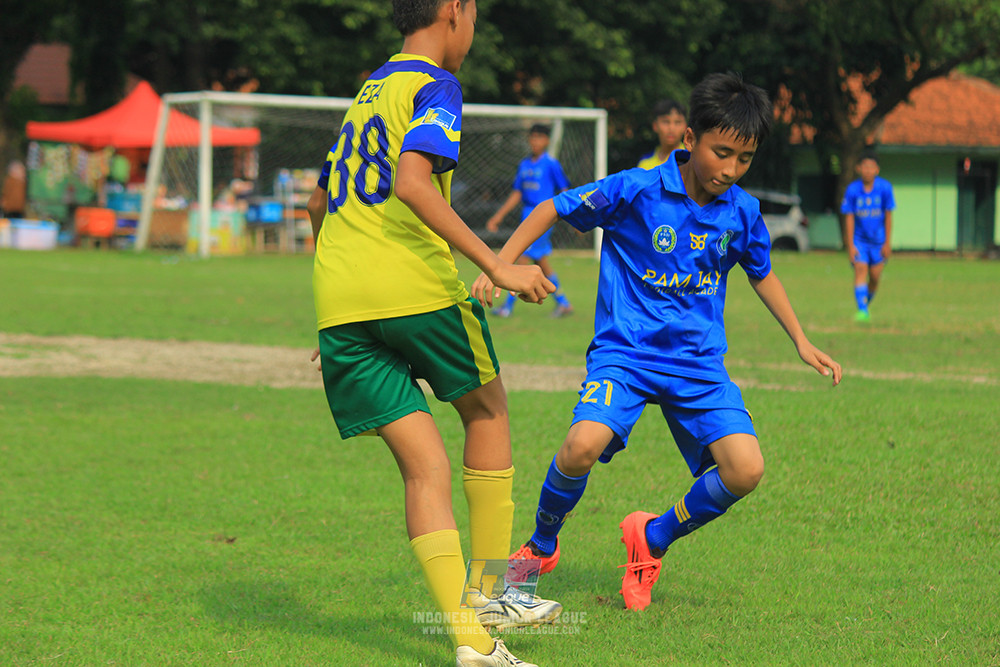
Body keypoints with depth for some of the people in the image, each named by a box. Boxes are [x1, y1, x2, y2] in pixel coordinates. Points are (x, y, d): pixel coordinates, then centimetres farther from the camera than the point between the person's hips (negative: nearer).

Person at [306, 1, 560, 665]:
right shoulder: (435, 86, -1)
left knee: (424, 467, 4)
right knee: (487, 412, 18)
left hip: (338, 299, 6)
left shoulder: (369, 91, 24)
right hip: (415, 286, -6)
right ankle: (485, 593, 22)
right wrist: (496, 267, -21)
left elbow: (320, 201, 33)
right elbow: (411, 182, -19)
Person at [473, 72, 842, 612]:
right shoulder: (635, 192, -13)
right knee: (583, 446, -30)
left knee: (745, 470, -17)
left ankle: (654, 539, 12)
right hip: (625, 350, -4)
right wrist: (498, 265, -11)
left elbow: (762, 275, 21)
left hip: (699, 364, 4)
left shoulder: (742, 213, 0)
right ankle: (540, 547, 2)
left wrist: (801, 342, 23)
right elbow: (553, 209, -2)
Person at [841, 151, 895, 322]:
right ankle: (862, 310, -23)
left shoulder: (885, 188, -8)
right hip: (859, 239, -1)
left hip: (878, 240, 1)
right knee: (860, 271, -16)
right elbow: (849, 218, -6)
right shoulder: (852, 190, -11)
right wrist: (850, 246, -10)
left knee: (875, 278, 3)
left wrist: (888, 243, -3)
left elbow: (888, 216, -2)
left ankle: (867, 303, 28)